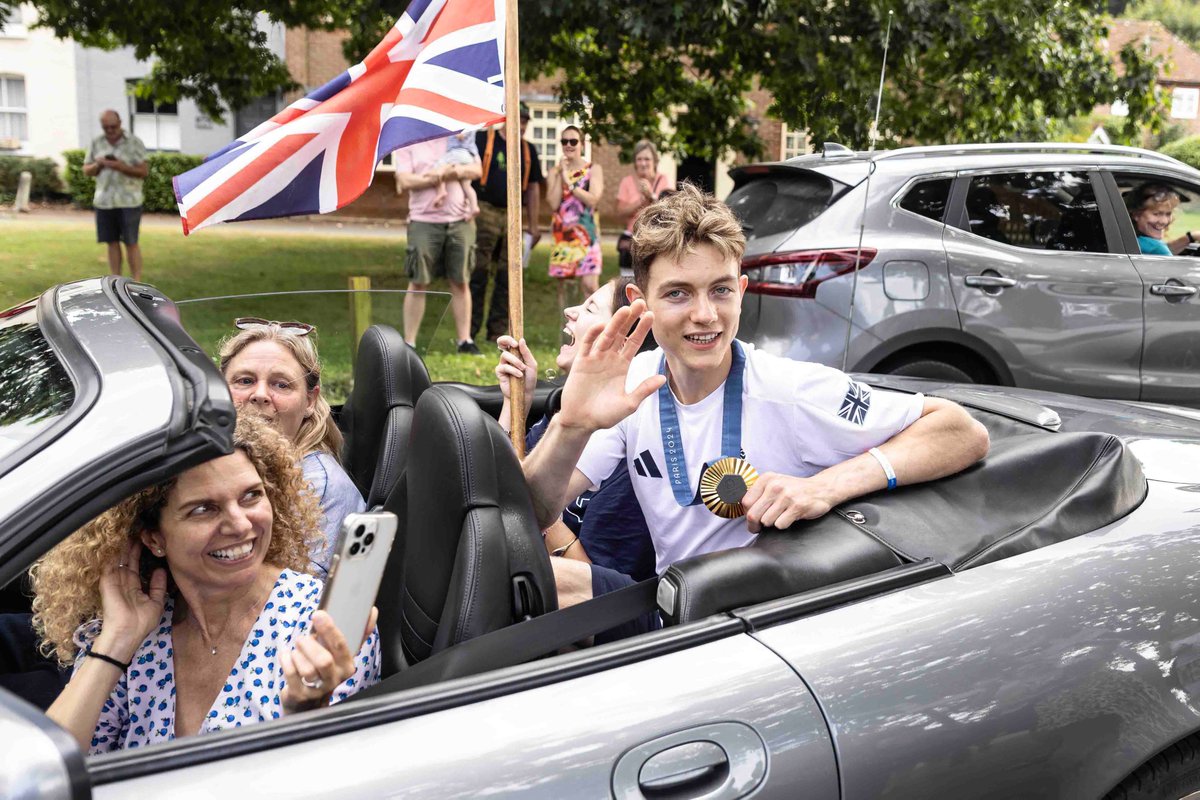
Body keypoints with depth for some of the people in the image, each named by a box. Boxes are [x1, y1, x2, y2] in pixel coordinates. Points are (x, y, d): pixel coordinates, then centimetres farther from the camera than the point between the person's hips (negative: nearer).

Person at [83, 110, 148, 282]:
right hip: (104, 201, 4)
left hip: (128, 201, -4)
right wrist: (98, 165, -8)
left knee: (131, 242, -3)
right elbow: (86, 171, 13)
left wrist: (121, 167, -20)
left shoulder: (134, 142, -2)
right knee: (112, 242, 5)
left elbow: (144, 171, -7)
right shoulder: (96, 143, 10)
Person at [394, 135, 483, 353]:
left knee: (460, 282, 6)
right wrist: (436, 179, -13)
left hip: (460, 221, 2)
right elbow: (404, 181, -6)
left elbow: (476, 169, 2)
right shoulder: (408, 144, 6)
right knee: (418, 284, 0)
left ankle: (464, 340, 13)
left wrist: (449, 171, -14)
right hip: (423, 222, -2)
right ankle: (409, 343, 6)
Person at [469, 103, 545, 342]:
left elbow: (532, 187, 18)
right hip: (485, 212, -4)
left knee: (507, 277, 5)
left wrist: (533, 224, 14)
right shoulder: (482, 139, 2)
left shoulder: (528, 150, 15)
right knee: (478, 272, -5)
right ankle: (470, 328, 1)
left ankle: (498, 330, 12)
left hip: (513, 217, 5)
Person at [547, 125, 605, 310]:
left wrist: (569, 182, -11)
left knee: (590, 284, -14)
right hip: (561, 234, 3)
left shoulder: (593, 169, 5)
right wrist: (560, 175, -4)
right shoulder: (555, 172, 11)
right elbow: (554, 204, -2)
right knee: (561, 284, 6)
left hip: (586, 233, -3)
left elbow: (593, 199, -11)